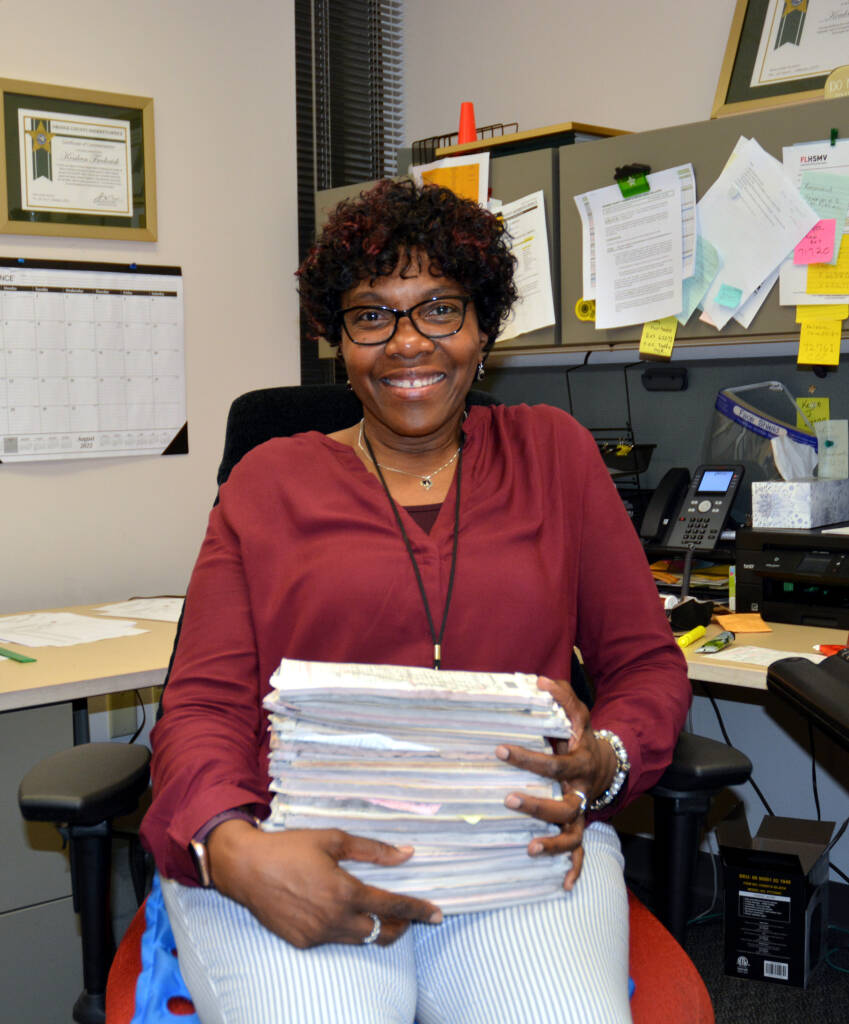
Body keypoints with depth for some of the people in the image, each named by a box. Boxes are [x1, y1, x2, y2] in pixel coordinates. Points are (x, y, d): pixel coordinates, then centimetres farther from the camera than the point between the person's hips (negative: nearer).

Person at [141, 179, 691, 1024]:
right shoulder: (270, 480, 14)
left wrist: (606, 762, -8)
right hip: (303, 849, 0)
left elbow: (645, 661, 16)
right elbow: (204, 705, 6)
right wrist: (236, 851, -16)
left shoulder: (552, 452, 16)